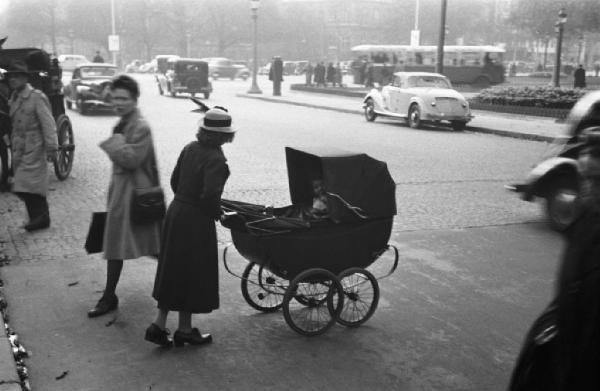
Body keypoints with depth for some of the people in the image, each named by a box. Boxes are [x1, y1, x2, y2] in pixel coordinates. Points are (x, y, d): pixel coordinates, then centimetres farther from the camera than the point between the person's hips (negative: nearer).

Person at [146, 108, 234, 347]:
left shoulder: (190, 148, 4)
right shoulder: (215, 159, -20)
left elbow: (175, 179, 10)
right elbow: (210, 195, -28)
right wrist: (217, 213, -10)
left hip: (176, 212, 8)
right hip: (196, 221, -8)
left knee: (173, 270, 17)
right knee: (194, 272, 7)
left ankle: (159, 325, 20)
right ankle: (184, 330, 19)